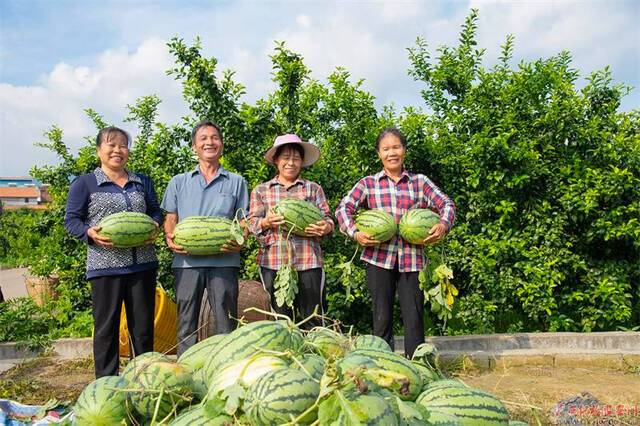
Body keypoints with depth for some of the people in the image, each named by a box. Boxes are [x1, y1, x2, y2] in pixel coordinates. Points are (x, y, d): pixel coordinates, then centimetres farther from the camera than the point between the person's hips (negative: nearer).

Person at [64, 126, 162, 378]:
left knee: (144, 324, 9)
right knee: (106, 326, 3)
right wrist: (90, 232, -18)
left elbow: (156, 211, 18)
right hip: (105, 265, -3)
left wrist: (155, 226, -4)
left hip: (143, 264, 3)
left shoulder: (142, 182, 16)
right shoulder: (84, 183, 4)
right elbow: (71, 220, 2)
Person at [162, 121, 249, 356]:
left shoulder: (236, 182, 14)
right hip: (187, 260, 1)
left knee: (226, 323, 2)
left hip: (223, 261, -1)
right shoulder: (179, 182, 17)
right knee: (187, 324, 5)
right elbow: (170, 219, 14)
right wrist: (170, 238, -8)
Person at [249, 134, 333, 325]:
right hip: (273, 263, 0)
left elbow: (327, 217, 9)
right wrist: (266, 222, -16)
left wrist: (326, 227, -15)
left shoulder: (314, 189, 13)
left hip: (308, 261, 0)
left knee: (312, 318, 3)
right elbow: (252, 223, 6)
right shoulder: (261, 190, 13)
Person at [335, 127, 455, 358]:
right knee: (382, 318, 7)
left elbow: (446, 204, 7)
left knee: (414, 318, 4)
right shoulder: (368, 183, 7)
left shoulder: (420, 182, 10)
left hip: (412, 258, 1)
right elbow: (343, 208, -2)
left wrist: (443, 224, -13)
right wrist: (355, 233, -18)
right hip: (379, 257, 0)